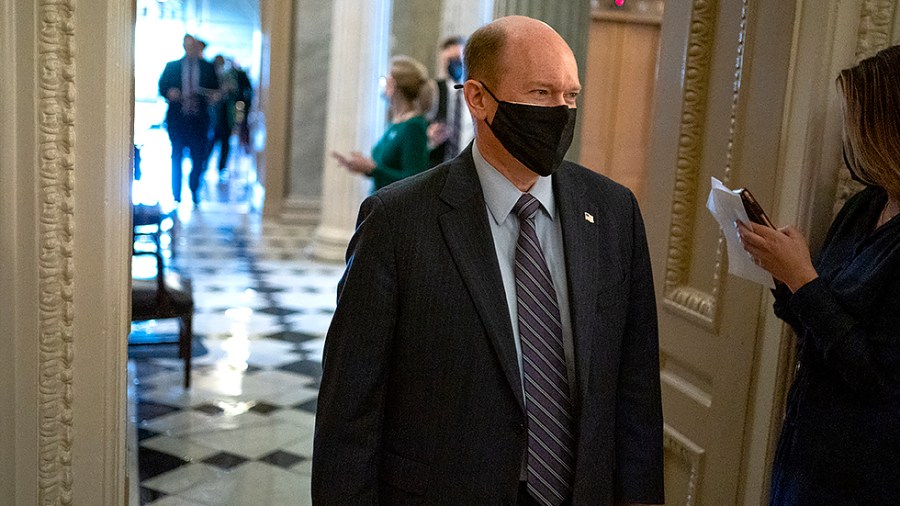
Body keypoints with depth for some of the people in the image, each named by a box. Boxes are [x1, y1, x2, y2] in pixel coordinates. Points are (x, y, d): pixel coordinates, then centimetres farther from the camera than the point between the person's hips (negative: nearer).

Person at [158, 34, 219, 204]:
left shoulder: (208, 67, 10)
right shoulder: (172, 66, 10)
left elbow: (215, 90, 8)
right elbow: (162, 86, 7)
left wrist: (210, 94, -14)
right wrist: (169, 92, -14)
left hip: (199, 119, 0)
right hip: (177, 118, 0)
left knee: (198, 156, 1)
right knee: (176, 157, 4)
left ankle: (194, 191, 17)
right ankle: (176, 194, 13)